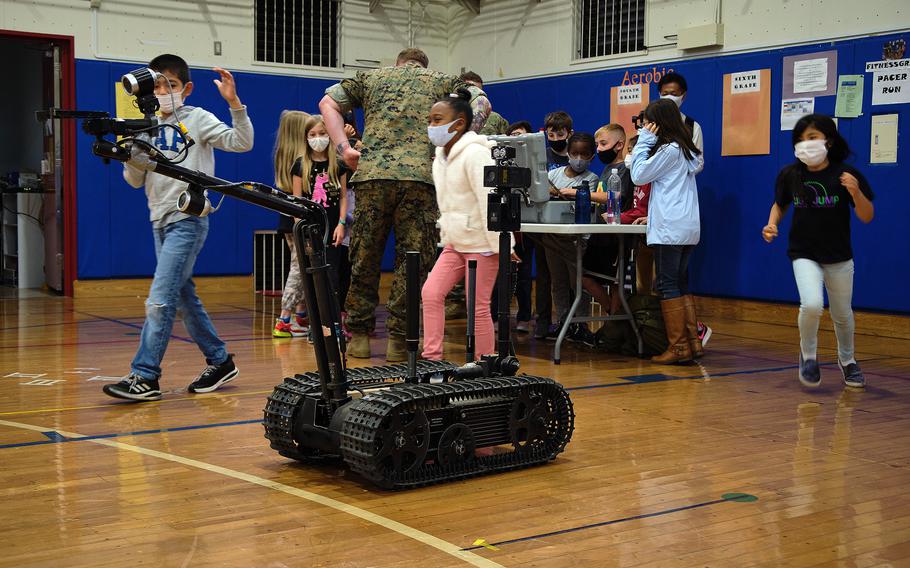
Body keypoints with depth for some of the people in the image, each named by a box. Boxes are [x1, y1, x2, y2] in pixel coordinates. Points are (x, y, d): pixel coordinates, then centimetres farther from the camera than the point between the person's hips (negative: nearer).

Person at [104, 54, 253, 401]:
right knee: (184, 297, 12)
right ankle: (219, 361, 23)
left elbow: (241, 143, -12)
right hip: (160, 220, 7)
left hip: (188, 219, -7)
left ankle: (145, 377, -9)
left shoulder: (197, 119, -2)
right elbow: (135, 180, 12)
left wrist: (234, 102, -23)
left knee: (160, 300, -13)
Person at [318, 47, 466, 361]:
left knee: (364, 258, 10)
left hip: (372, 175, 1)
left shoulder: (370, 77, 24)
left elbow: (328, 103, 15)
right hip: (420, 178, -1)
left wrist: (344, 148, 8)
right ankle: (399, 339, 4)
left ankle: (359, 335, 15)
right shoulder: (441, 81, 21)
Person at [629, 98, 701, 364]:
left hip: (669, 230, -9)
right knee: (681, 284, 13)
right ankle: (693, 342, 13)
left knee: (668, 285, -5)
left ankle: (678, 347, -5)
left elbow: (638, 175, -7)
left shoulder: (669, 149, -11)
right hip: (687, 228, 9)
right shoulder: (684, 149, 18)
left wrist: (644, 141, -2)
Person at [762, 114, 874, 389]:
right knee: (812, 305, -23)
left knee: (842, 314, 15)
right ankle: (808, 355, 5)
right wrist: (772, 224, -8)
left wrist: (856, 192, -27)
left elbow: (867, 217, -9)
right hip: (804, 255, 0)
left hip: (839, 257, 1)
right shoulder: (789, 175, -7)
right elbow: (780, 204, 12)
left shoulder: (846, 174, -12)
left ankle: (847, 361, 43)